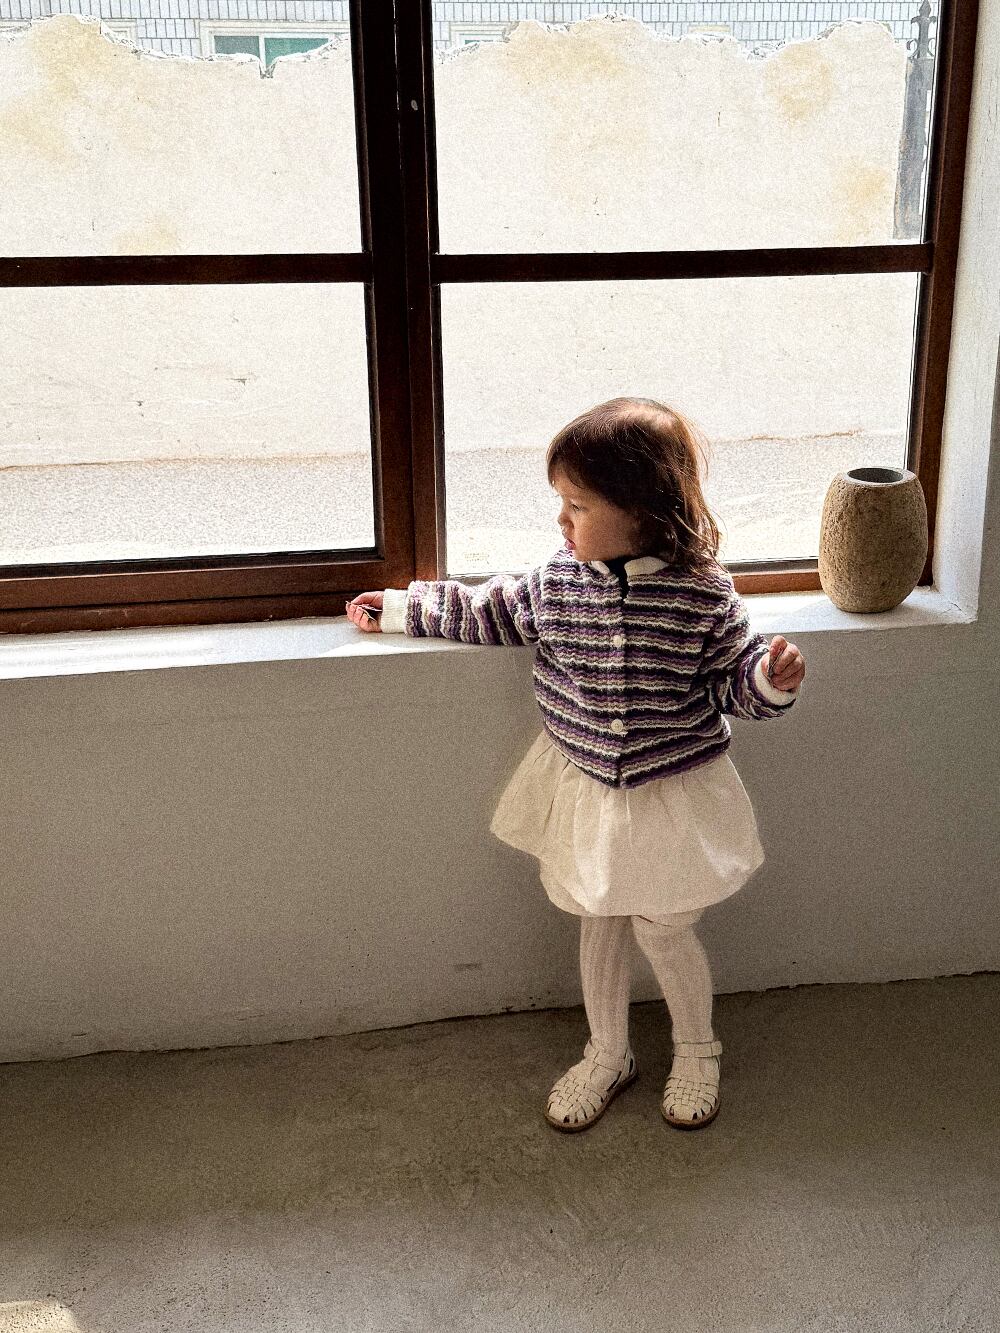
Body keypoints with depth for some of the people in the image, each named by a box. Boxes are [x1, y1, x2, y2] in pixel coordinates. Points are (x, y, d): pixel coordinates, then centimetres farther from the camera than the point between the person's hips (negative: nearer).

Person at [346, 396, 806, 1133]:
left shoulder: (703, 591, -19)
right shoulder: (558, 581, -8)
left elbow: (736, 678, -8)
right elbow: (489, 609, 9)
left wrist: (772, 678, -30)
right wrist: (400, 608, 14)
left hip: (673, 796, -3)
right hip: (584, 789, 4)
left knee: (663, 930, 10)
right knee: (600, 923, 18)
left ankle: (697, 1052, 39)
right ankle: (608, 1055, 41)